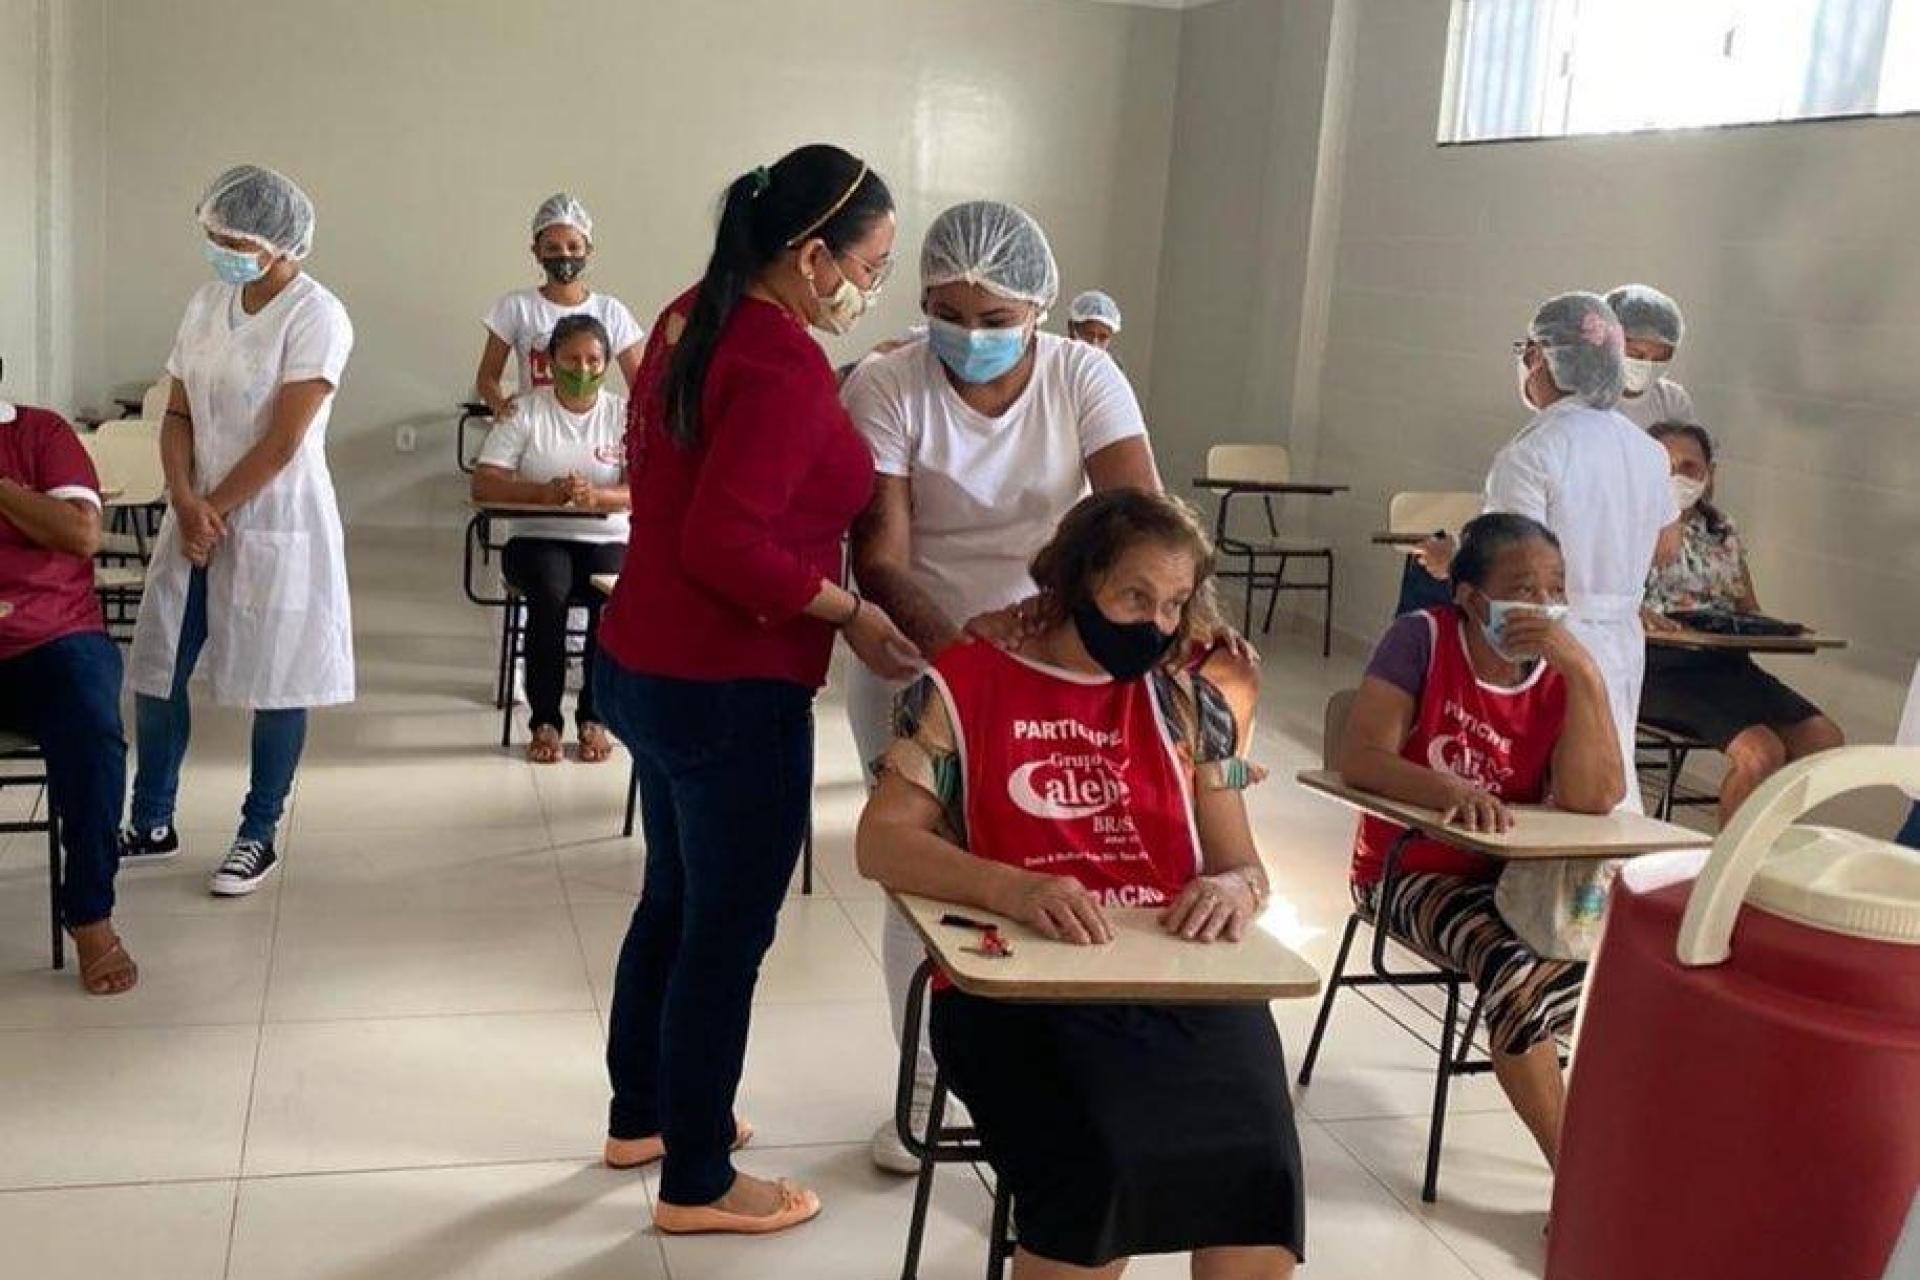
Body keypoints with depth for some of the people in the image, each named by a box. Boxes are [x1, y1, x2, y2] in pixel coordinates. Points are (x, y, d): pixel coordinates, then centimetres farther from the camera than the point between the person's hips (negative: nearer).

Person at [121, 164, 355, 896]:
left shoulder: (316, 317, -14)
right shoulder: (206, 305, 6)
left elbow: (283, 442, -17)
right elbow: (177, 418, 5)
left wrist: (214, 510, -10)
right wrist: (186, 505, -10)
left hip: (277, 522, -6)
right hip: (198, 514, 7)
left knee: (274, 683, 3)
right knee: (156, 670, 10)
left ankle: (259, 837, 18)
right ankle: (152, 825, 25)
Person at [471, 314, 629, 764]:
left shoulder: (624, 415, 8)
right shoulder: (524, 413, 6)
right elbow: (483, 485, -4)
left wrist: (596, 496, -26)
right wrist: (544, 492, -21)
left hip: (606, 540, 1)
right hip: (537, 538, 0)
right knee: (550, 592, -33)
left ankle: (594, 717, -12)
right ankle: (545, 720, -19)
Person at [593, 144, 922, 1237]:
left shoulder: (696, 319, 7)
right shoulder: (786, 370, -22)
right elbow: (727, 544, -28)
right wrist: (848, 612, -18)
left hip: (646, 662, 10)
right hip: (730, 689, -10)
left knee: (675, 899, 24)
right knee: (729, 932, 5)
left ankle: (641, 1115, 41)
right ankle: (696, 1183, 21)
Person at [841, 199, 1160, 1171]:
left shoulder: (1084, 378, -11)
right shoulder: (885, 387, -15)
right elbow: (879, 559, -22)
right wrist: (953, 638, -41)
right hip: (915, 662, -1)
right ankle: (925, 1086, 27)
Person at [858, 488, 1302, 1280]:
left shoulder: (1185, 703, 15)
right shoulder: (965, 684, 6)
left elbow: (1243, 865, 17)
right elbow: (881, 843, -2)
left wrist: (1234, 891, -10)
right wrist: (1011, 889, -20)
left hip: (1182, 984, 3)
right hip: (1019, 990, -3)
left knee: (1262, 1169, -25)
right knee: (1097, 1171, -31)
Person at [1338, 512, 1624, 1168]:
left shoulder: (1563, 673, -2)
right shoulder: (1424, 639, -10)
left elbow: (1593, 799, -17)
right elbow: (1358, 757, -20)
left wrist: (1584, 671, -24)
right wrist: (1449, 790, -37)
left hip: (1514, 875, 4)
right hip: (1410, 873, -4)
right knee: (1518, 973, -31)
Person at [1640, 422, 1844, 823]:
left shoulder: (1723, 533, 21)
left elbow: (1749, 610, 23)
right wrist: (1633, 615, -28)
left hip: (1727, 664, 7)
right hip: (1661, 667, -7)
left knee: (1826, 741, -11)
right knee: (1761, 751, -26)